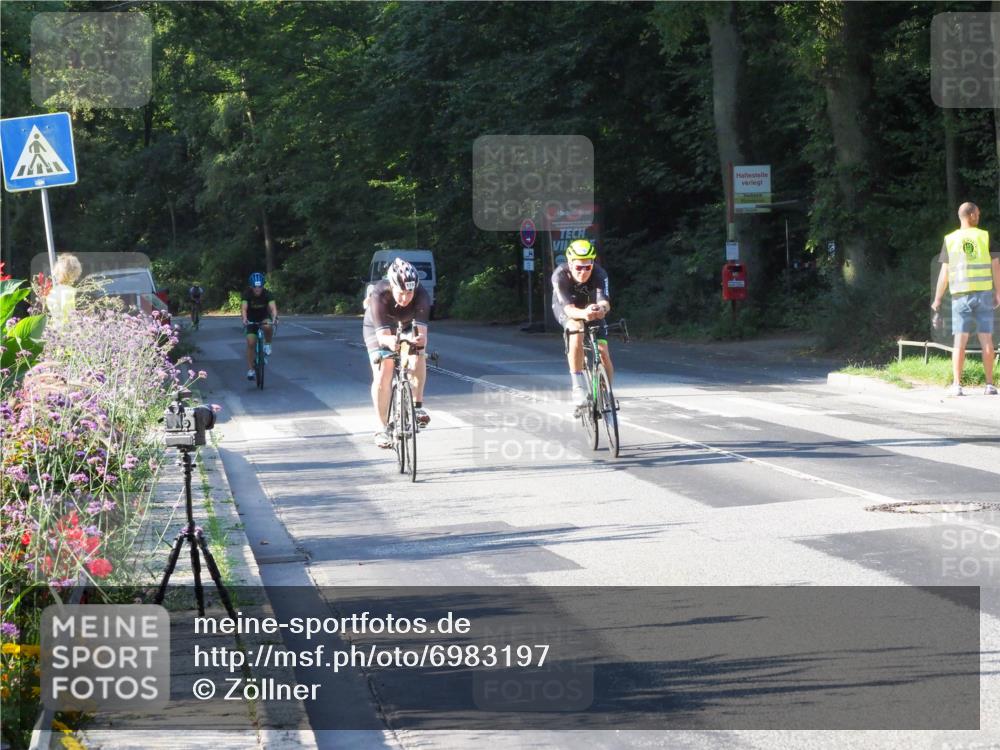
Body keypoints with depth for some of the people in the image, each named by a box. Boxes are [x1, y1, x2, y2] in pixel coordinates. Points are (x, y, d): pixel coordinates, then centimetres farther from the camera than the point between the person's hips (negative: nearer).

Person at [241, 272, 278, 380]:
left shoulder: (267, 294, -22)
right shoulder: (247, 294, -22)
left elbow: (273, 307, -36)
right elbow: (244, 308, -36)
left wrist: (274, 318, -57)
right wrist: (244, 319, -56)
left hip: (264, 318, 0)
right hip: (251, 320, 0)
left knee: (268, 326, -36)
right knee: (251, 343, -14)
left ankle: (267, 344, -8)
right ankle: (250, 370, -5)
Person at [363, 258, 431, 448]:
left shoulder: (421, 295, -34)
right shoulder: (379, 295, -37)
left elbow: (420, 330, -43)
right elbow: (382, 335, -44)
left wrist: (420, 339, -66)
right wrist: (390, 341, -67)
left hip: (407, 327, 2)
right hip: (378, 328, -2)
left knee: (418, 354, -27)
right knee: (382, 374, -16)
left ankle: (417, 405, -14)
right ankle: (382, 428, -5)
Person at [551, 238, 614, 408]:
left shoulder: (599, 274, -33)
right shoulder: (560, 275, -36)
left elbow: (604, 301, -47)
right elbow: (568, 308, -45)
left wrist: (602, 309, -72)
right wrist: (583, 314, -68)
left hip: (591, 307, 2)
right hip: (565, 308, -2)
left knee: (603, 353, -12)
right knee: (577, 331, -35)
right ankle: (578, 388, -32)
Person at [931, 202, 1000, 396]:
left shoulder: (950, 240, 2)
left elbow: (945, 272, 0)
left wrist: (937, 299, 7)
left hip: (961, 295, 0)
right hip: (984, 293, 0)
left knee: (960, 340, 1)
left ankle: (957, 385, -3)